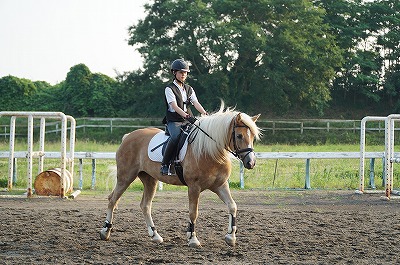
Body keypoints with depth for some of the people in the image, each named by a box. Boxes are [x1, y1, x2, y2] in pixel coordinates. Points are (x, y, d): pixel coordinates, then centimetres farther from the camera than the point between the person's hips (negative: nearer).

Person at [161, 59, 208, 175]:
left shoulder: (189, 89, 16)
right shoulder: (169, 89, -2)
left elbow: (196, 103, 2)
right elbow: (174, 106, -16)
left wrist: (204, 113, -18)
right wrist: (186, 116, -31)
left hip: (187, 121, 6)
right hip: (174, 121, -6)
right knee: (176, 137, -35)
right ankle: (165, 164, -26)